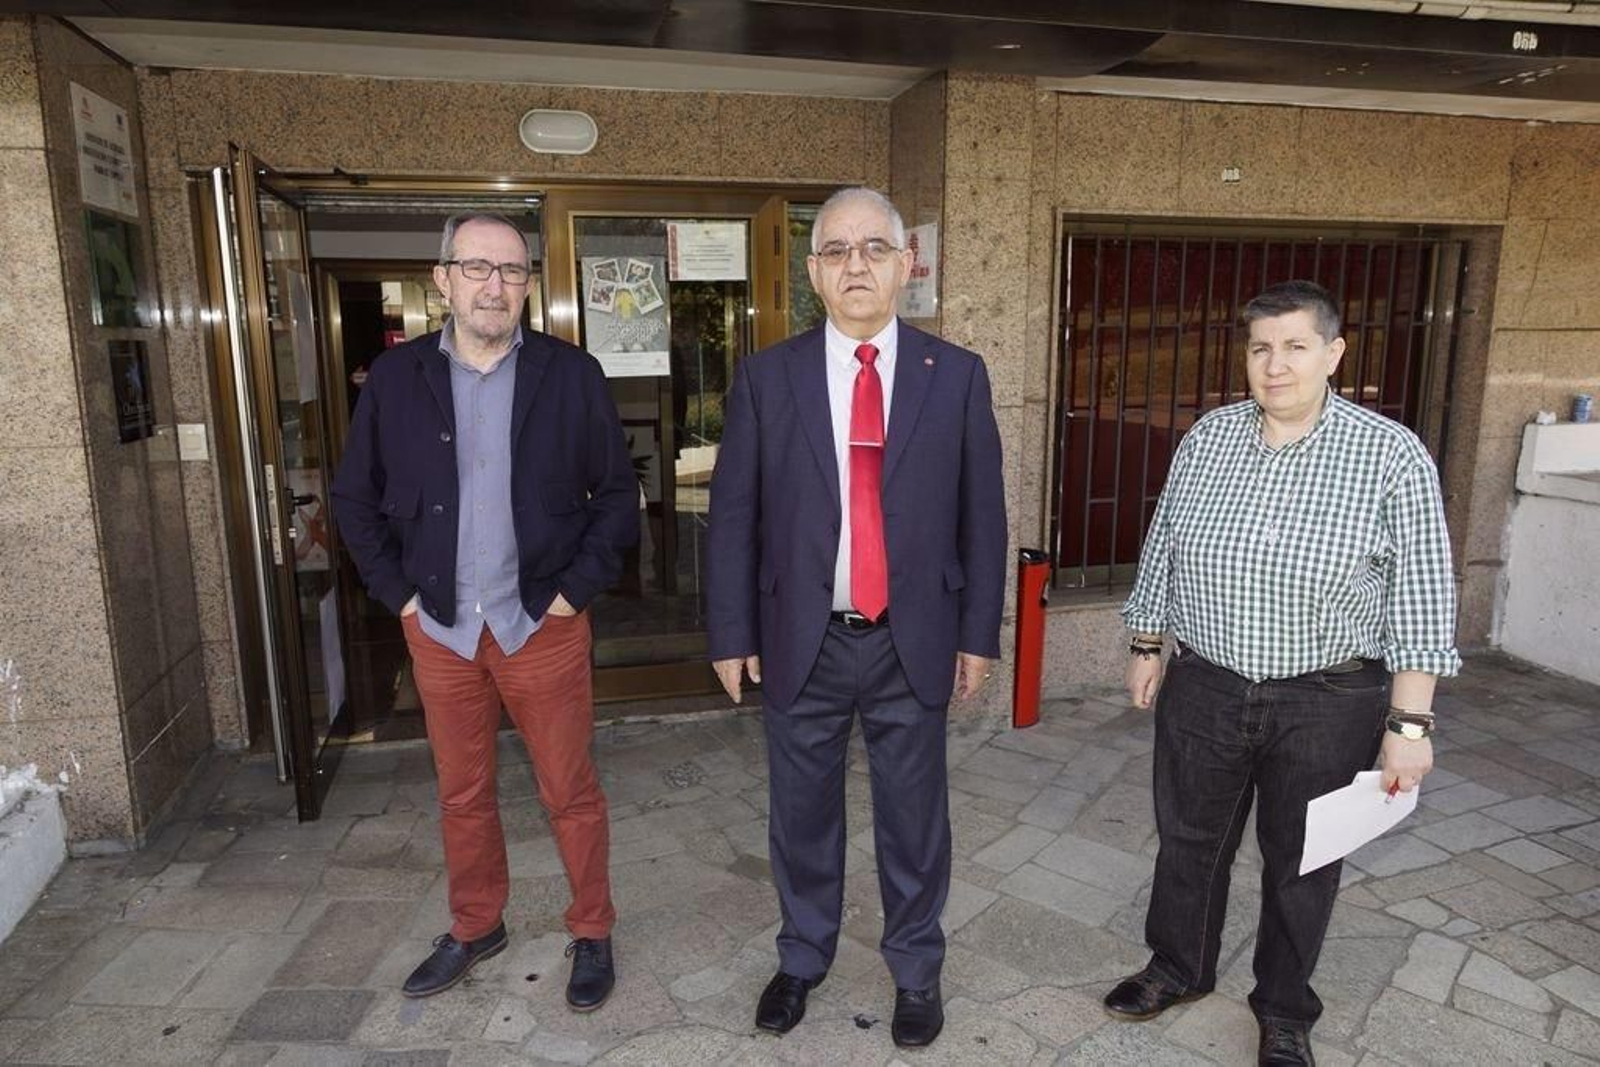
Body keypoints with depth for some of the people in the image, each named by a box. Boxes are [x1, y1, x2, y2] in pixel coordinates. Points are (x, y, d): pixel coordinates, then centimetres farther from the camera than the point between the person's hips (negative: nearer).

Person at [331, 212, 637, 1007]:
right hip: (439, 629, 3)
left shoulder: (570, 375, -5)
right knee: (461, 793, 17)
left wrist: (577, 586, -8)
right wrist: (397, 591, 1)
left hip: (541, 625, -2)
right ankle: (474, 927, 39)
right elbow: (355, 497, 9)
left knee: (569, 791, 9)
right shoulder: (395, 377, 1)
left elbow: (617, 492, -1)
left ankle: (592, 933, 29)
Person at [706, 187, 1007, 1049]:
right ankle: (802, 957, 41)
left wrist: (978, 633, 1)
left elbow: (981, 516, 2)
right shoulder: (766, 377, -2)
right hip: (803, 642, 1)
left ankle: (915, 969, 38)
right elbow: (733, 516, 0)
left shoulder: (957, 376, -1)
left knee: (913, 818, 15)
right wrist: (732, 633, -1)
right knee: (802, 816, 17)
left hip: (914, 644, 0)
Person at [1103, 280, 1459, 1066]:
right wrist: (1145, 647, 10)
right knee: (1189, 840, 17)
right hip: (1203, 689, 3)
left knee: (1301, 862, 15)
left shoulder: (1392, 455, -10)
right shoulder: (1207, 438, -1)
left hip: (1327, 704, -2)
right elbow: (1161, 550, 7)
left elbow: (1421, 596, -9)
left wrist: (1410, 722, -11)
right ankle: (1178, 967, 42)